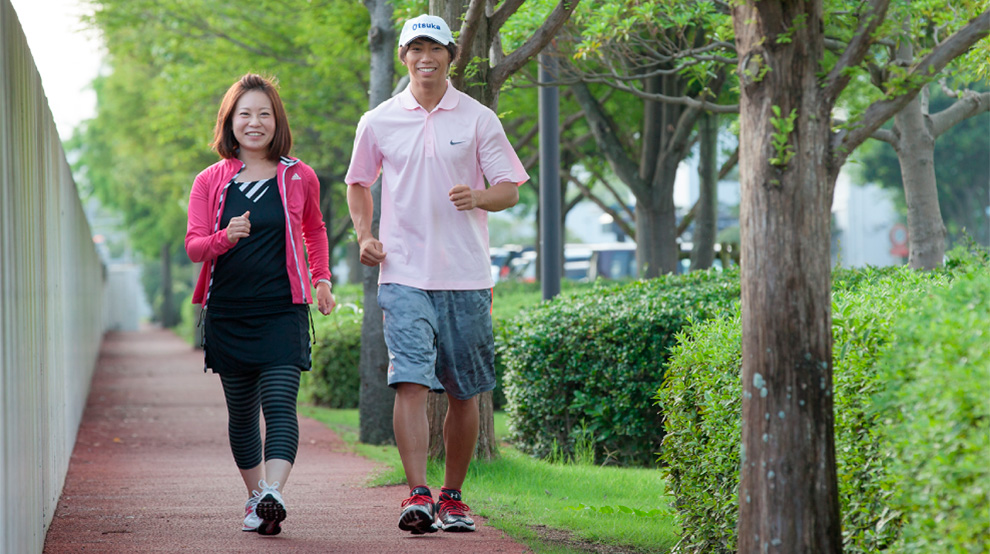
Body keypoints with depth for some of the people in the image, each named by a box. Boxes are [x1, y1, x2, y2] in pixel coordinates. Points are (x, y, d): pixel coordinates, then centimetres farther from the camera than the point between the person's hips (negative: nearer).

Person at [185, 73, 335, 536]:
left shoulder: (298, 178, 5)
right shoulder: (210, 182, 5)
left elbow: (314, 230, 23)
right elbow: (193, 246, -1)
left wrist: (321, 279, 11)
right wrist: (226, 238, -22)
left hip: (282, 311, -2)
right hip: (227, 312, 2)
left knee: (280, 402, -17)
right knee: (241, 411, 9)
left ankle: (274, 494, -31)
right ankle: (256, 497, 24)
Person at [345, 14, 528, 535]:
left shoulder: (478, 119, 4)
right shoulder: (378, 122, 7)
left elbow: (511, 189, 5)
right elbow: (358, 183, 21)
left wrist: (479, 197, -17)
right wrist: (364, 235, 4)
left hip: (466, 276, 1)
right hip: (404, 274, -1)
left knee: (463, 393, 6)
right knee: (410, 383, -16)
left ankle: (452, 496, 20)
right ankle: (417, 496, -20)